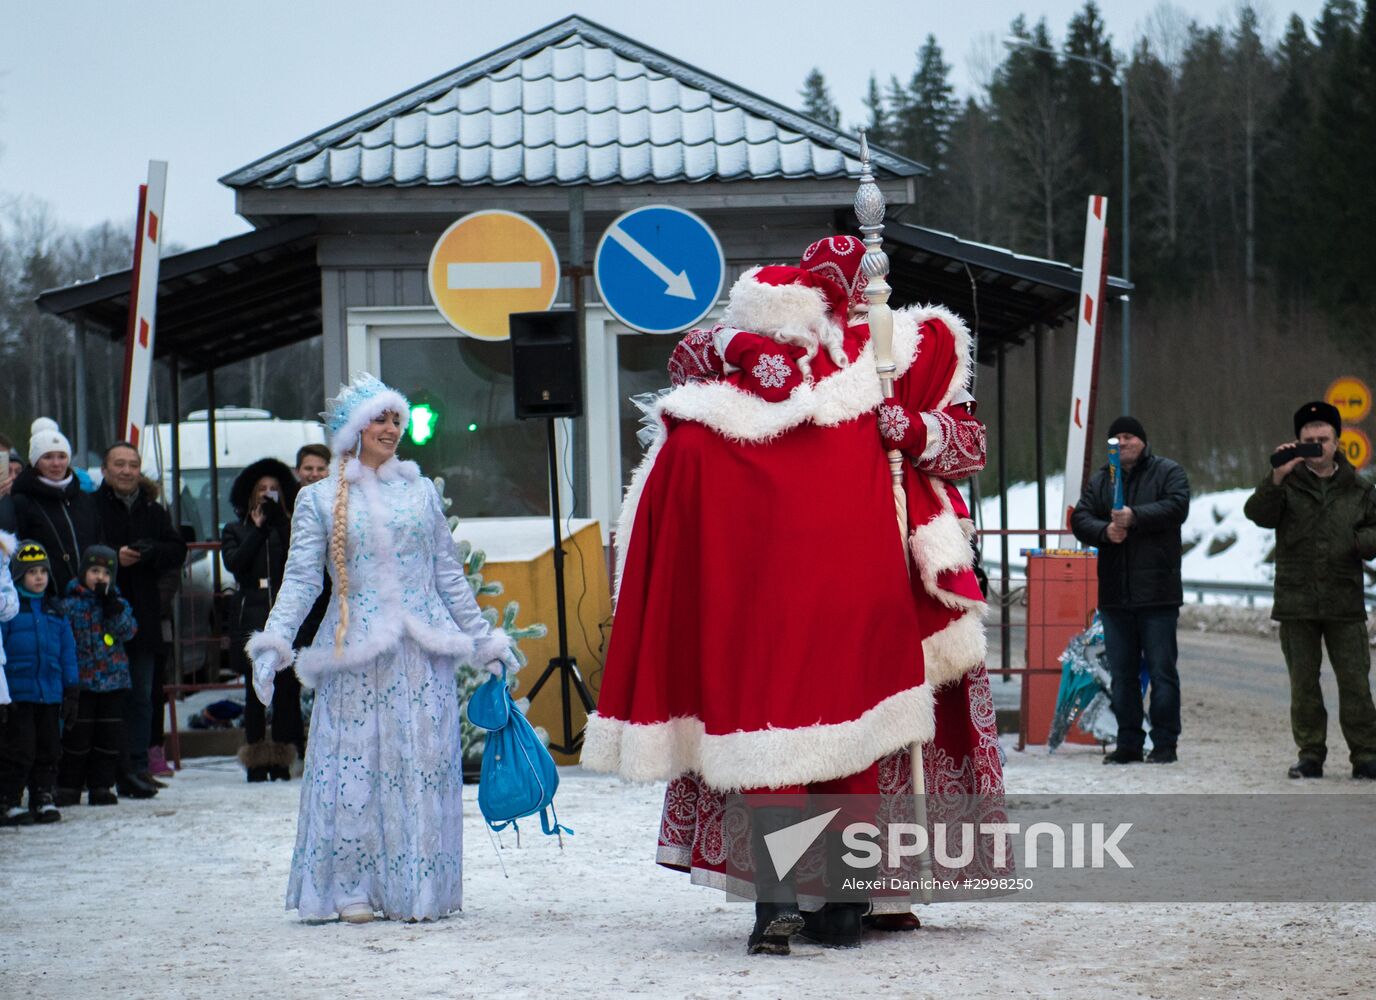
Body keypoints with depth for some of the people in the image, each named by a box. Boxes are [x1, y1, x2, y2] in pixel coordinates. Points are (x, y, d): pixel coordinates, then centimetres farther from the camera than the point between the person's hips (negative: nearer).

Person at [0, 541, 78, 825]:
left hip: (50, 694, 5)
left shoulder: (55, 610, 12)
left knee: (48, 749, 9)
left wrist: (71, 691, 12)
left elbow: (67, 651, 15)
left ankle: (44, 798, 18)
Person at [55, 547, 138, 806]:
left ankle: (101, 786, 12)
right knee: (77, 736, -1)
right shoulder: (71, 603, -2)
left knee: (110, 736, 5)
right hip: (81, 682, -3)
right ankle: (68, 786, 7)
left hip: (113, 680, 3)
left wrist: (113, 608, -16)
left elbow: (128, 630, -5)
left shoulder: (118, 602, 9)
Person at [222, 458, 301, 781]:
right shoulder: (236, 531, 15)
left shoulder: (288, 528, 15)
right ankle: (257, 759, 0)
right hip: (252, 618, 0)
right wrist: (257, 529, -2)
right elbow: (233, 562, -3)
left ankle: (281, 759, 0)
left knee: (287, 688, -4)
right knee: (255, 690, -3)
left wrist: (279, 520, -7)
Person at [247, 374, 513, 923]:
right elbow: (300, 579, 1)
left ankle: (417, 888, 5)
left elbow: (449, 574, 17)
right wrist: (274, 643, -11)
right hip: (356, 652, -2)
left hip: (424, 651, 2)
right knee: (355, 767, -5)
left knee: (424, 764, -1)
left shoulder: (421, 492, 13)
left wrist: (482, 638, 17)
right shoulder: (320, 499, 7)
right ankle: (353, 886, 1)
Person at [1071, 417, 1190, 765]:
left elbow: (1176, 507, -13)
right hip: (1114, 593, 4)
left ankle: (1165, 743, 2)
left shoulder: (1168, 473, 4)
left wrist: (1135, 517, -23)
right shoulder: (1099, 481, 16)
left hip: (1157, 592, -4)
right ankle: (1128, 743, 13)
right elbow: (1080, 518, 6)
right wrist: (1104, 531, -15)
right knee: (1122, 673, 7)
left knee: (1161, 669, -3)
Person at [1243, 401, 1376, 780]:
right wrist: (1277, 476, -27)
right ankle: (1310, 755, 13)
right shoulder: (1287, 484, 3)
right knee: (1303, 684, 4)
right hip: (1296, 602, -1)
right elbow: (1257, 513, -13)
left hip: (1345, 604, 1)